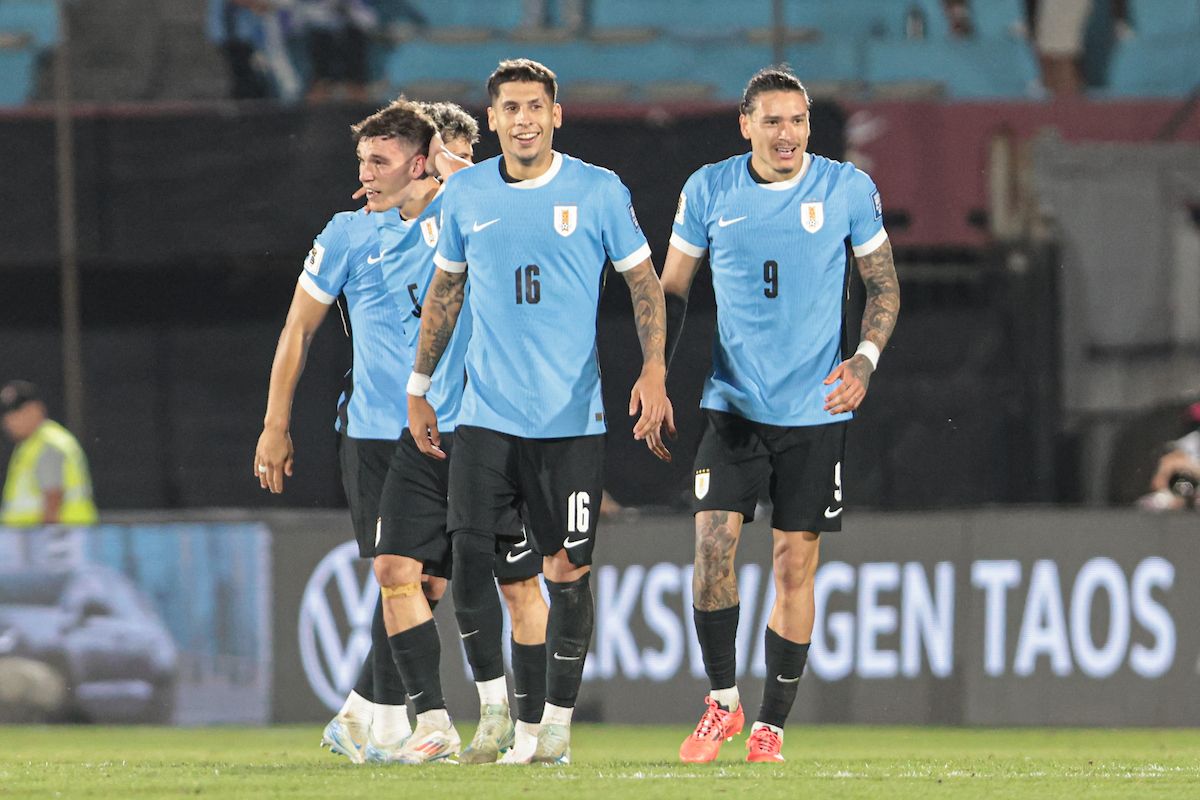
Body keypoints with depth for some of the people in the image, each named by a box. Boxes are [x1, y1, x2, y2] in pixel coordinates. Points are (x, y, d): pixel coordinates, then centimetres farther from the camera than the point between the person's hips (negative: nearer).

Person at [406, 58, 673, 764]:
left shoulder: (600, 193, -2)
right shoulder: (465, 195, 6)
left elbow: (645, 283, 3)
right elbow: (444, 291, 17)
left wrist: (654, 374, -9)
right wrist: (419, 389, 17)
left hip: (571, 416, -2)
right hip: (485, 414, 2)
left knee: (568, 570, -2)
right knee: (468, 559, -9)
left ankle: (558, 721, 10)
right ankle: (494, 711, 7)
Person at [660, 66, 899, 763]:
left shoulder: (849, 189, -3)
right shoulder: (708, 191, 0)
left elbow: (884, 286, 5)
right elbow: (672, 289, 10)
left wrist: (864, 361, -11)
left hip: (816, 410, -1)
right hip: (733, 406, 1)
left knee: (795, 567, 1)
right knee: (713, 543, -12)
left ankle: (771, 726, 11)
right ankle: (722, 701, 6)